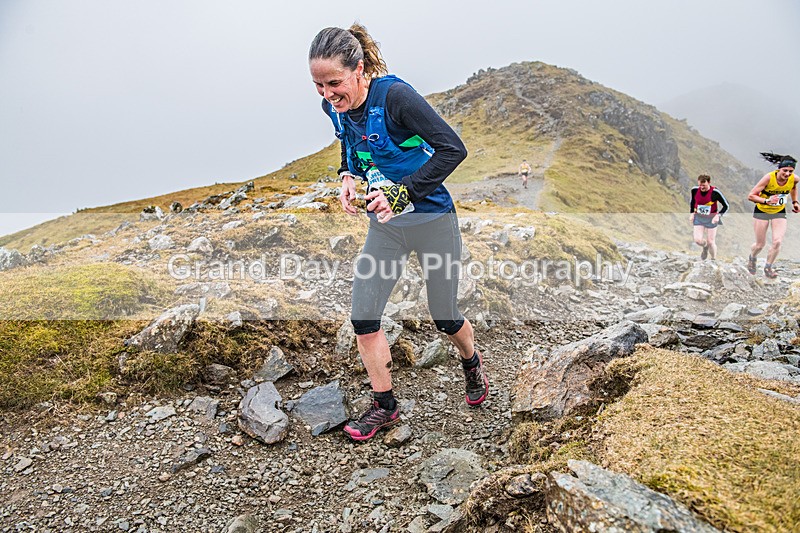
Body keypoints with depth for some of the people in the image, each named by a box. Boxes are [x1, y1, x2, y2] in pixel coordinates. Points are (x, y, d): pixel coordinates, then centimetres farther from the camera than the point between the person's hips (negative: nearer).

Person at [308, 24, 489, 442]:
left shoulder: (394, 94, -23)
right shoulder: (334, 107, -3)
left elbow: (452, 149, -25)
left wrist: (401, 192, -30)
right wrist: (348, 177, -4)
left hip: (432, 219, -5)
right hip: (384, 224, 6)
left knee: (445, 318, 9)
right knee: (362, 318, -1)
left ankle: (472, 364, 44)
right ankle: (384, 406, 20)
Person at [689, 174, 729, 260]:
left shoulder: (715, 192, -19)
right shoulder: (694, 190, -9)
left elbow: (726, 205, -8)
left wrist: (718, 215, -20)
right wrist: (691, 213, 5)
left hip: (711, 219, -3)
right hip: (698, 217, 3)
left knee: (711, 242, 2)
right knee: (698, 240, -8)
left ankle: (714, 259, 26)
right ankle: (705, 247, 29)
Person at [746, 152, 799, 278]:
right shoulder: (769, 177, -26)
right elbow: (751, 196, -23)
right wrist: (767, 201, -36)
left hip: (780, 212, 3)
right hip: (762, 211, -3)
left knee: (778, 241, -14)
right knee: (760, 244, 6)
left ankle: (768, 267, 7)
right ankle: (752, 258, 41)